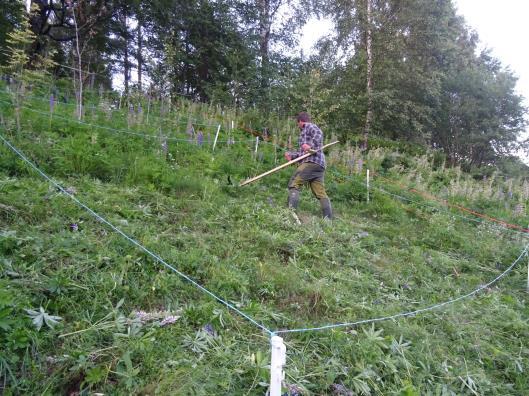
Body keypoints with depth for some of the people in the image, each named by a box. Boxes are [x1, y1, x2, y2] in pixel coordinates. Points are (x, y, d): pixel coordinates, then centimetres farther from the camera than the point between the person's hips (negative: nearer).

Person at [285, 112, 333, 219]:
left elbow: (318, 134, -15)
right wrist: (292, 155, 33)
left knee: (293, 184, -12)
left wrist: (311, 146, -26)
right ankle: (328, 218, 0)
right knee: (320, 192, 4)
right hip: (319, 165, 9)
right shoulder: (307, 130, 34)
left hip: (311, 162, -9)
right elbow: (304, 152, 36)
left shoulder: (309, 126, 7)